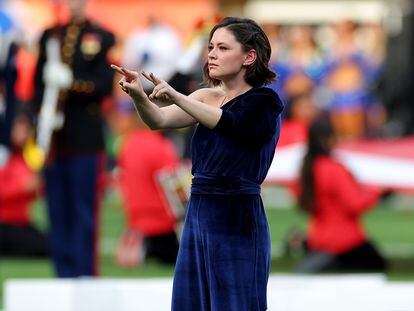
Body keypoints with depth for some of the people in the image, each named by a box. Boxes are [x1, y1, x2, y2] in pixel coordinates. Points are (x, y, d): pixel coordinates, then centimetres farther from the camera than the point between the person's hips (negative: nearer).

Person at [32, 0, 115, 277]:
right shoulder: (49, 36, 14)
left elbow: (105, 85, -5)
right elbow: (38, 82, 13)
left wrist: (72, 83, -20)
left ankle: (84, 274, 1)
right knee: (58, 210, 6)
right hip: (54, 138, 4)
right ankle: (64, 273, 11)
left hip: (85, 139, -4)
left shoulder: (102, 38, 2)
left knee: (84, 210, -3)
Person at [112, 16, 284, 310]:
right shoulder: (208, 97, 12)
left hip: (237, 221, -6)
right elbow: (159, 120, -3)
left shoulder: (265, 101, -5)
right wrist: (139, 96, -24)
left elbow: (227, 123, -24)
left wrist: (176, 97, -35)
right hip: (199, 216, 6)